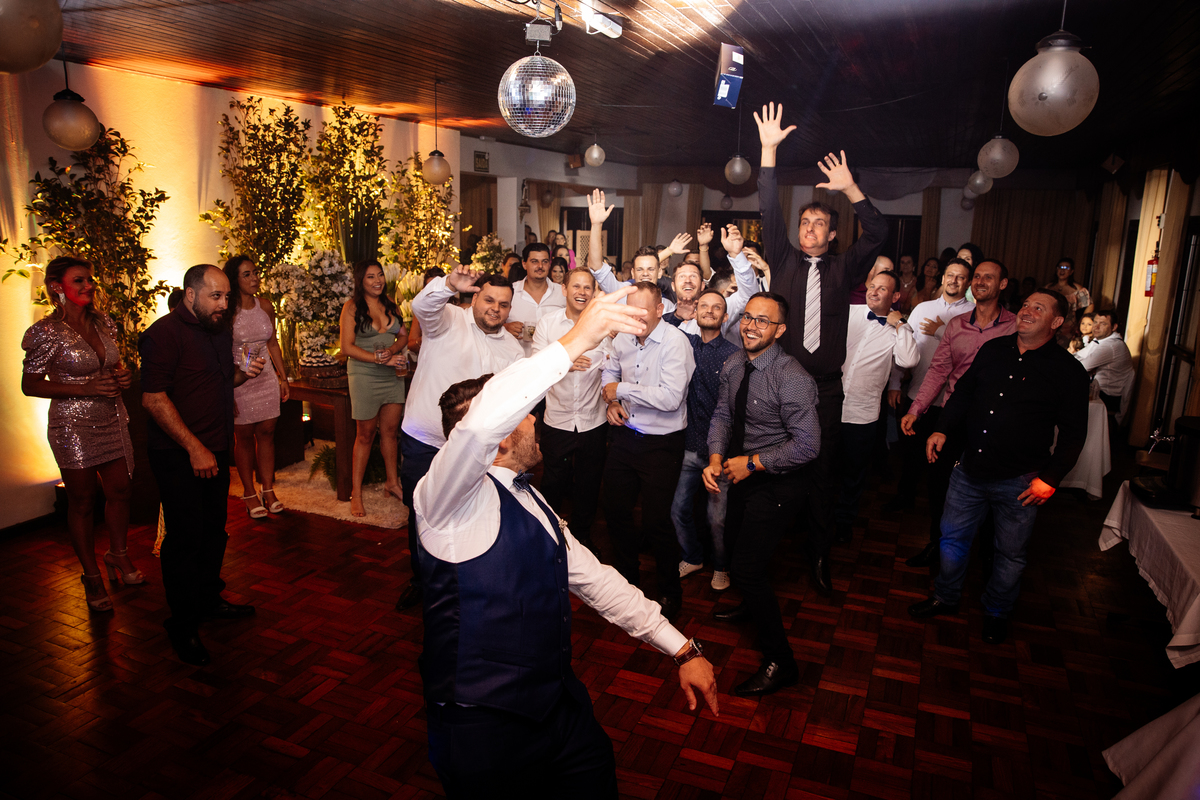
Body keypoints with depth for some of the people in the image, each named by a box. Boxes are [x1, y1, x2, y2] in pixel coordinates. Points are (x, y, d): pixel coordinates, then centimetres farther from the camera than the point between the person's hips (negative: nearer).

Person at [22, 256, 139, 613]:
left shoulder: (103, 322, 6)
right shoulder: (47, 332, -12)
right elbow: (30, 385, -8)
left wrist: (122, 375, -3)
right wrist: (84, 389, -18)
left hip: (112, 419, 5)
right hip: (73, 426, -5)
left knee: (119, 491, 12)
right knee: (82, 500, 7)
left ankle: (119, 555, 34)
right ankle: (92, 577, 21)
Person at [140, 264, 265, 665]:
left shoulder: (221, 330, 10)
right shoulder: (164, 333, -15)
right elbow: (154, 399, -20)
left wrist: (244, 373, 1)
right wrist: (195, 449, -22)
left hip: (216, 449, 8)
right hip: (178, 455, -7)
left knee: (214, 528, 16)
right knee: (185, 537, -1)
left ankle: (209, 600, 34)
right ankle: (182, 625, 13)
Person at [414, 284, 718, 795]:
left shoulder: (528, 503, 13)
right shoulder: (451, 497, -15)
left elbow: (594, 578, 11)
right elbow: (479, 424, -38)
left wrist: (682, 648, 7)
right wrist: (572, 344, -36)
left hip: (561, 707, 8)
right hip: (488, 733, -7)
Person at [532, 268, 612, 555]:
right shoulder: (548, 322, -2)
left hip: (594, 421, 0)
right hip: (557, 420, 0)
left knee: (588, 485, 14)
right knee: (553, 484, 11)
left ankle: (582, 535, 37)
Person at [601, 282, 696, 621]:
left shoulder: (675, 342, -18)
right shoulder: (623, 338, 2)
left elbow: (670, 398, -27)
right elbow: (610, 372, 22)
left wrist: (621, 389, -17)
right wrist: (612, 401, 1)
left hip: (661, 443, -6)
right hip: (624, 436, 6)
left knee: (657, 521, -1)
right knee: (615, 510, 14)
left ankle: (670, 591, 23)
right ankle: (625, 576, 38)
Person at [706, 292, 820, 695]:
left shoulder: (792, 379, -27)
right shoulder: (734, 365, -3)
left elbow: (807, 445, -27)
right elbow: (722, 414, 5)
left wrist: (752, 463, -22)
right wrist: (716, 458, -11)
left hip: (775, 485, -8)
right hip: (743, 475, 8)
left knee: (747, 568, -9)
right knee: (734, 545, 27)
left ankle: (780, 662, 10)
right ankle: (755, 603, 58)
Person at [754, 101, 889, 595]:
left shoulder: (843, 269, 10)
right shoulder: (784, 260, 9)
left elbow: (878, 233, -2)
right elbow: (769, 212, 2)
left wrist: (850, 189, -10)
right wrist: (769, 151, -4)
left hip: (826, 388, 1)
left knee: (822, 472, 5)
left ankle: (819, 558, 16)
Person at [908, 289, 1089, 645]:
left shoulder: (1068, 371, -7)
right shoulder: (993, 350, 4)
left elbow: (1073, 432, -5)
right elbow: (963, 391, 13)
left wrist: (1049, 478, -12)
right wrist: (942, 429, 0)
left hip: (1019, 481, -3)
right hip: (970, 468, 3)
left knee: (1010, 553, 13)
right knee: (952, 536, 14)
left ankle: (996, 612, 36)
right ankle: (945, 597, 36)